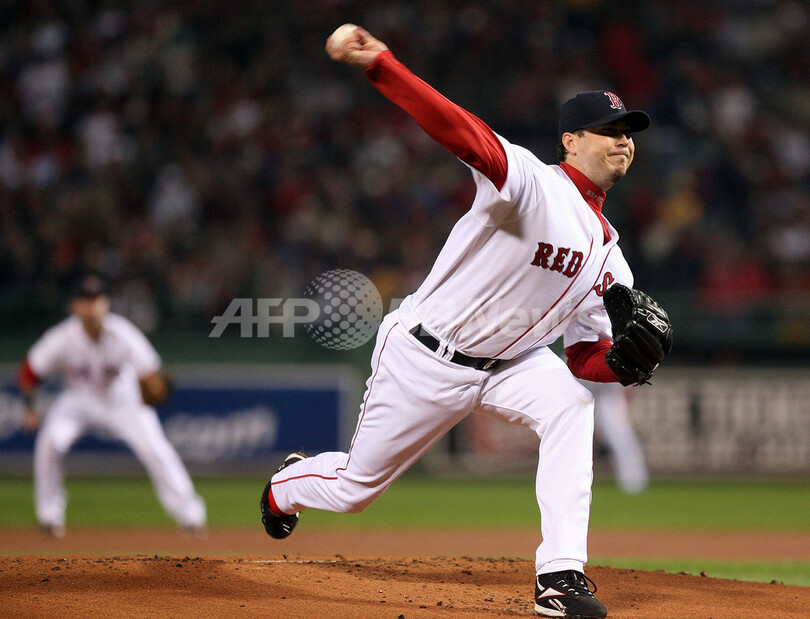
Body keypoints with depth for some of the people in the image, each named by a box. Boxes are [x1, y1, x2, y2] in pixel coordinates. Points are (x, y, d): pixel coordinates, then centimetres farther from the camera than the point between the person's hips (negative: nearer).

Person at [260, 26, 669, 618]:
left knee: (570, 403, -26)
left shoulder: (608, 253, 2)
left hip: (510, 362, 6)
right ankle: (286, 486, 47)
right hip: (426, 357, -5)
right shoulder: (533, 182, -21)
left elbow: (585, 355, 4)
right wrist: (380, 65, -54)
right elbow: (467, 136, -38)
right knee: (355, 485, 8)